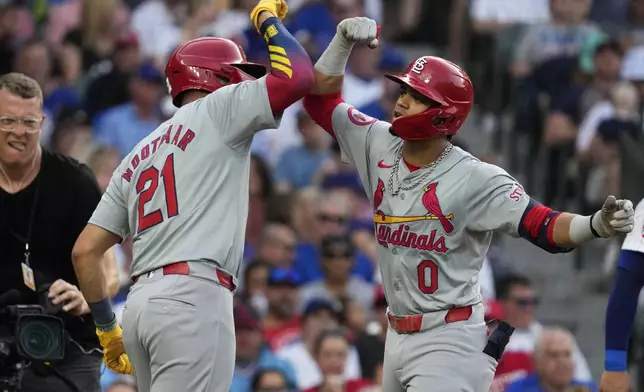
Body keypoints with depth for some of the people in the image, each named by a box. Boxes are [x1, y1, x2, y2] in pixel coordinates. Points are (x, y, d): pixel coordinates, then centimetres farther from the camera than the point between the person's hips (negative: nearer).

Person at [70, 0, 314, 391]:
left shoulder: (138, 157, 25)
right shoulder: (218, 110, 6)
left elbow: (84, 250, 19)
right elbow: (298, 77, -5)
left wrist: (106, 327, 26)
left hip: (141, 300, 8)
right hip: (193, 298, -8)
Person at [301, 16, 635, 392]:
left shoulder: (476, 179, -16)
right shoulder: (380, 147, 3)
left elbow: (542, 226, -22)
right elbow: (321, 99, 10)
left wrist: (597, 225, -41)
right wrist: (343, 41, -4)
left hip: (450, 342, -7)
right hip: (399, 334, 7)